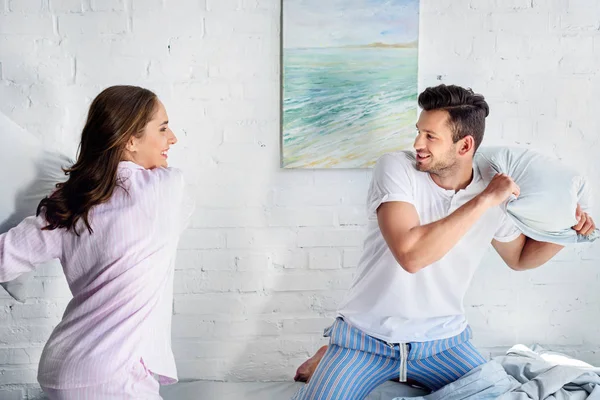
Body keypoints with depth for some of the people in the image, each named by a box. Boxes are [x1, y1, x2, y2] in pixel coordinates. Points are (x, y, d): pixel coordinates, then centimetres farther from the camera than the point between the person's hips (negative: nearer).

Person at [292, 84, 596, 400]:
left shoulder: (495, 194, -6)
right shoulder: (395, 168, -17)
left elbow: (520, 257, 14)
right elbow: (410, 254, -33)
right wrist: (483, 200, -29)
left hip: (442, 339, 4)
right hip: (366, 336, -3)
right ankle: (329, 362, 16)